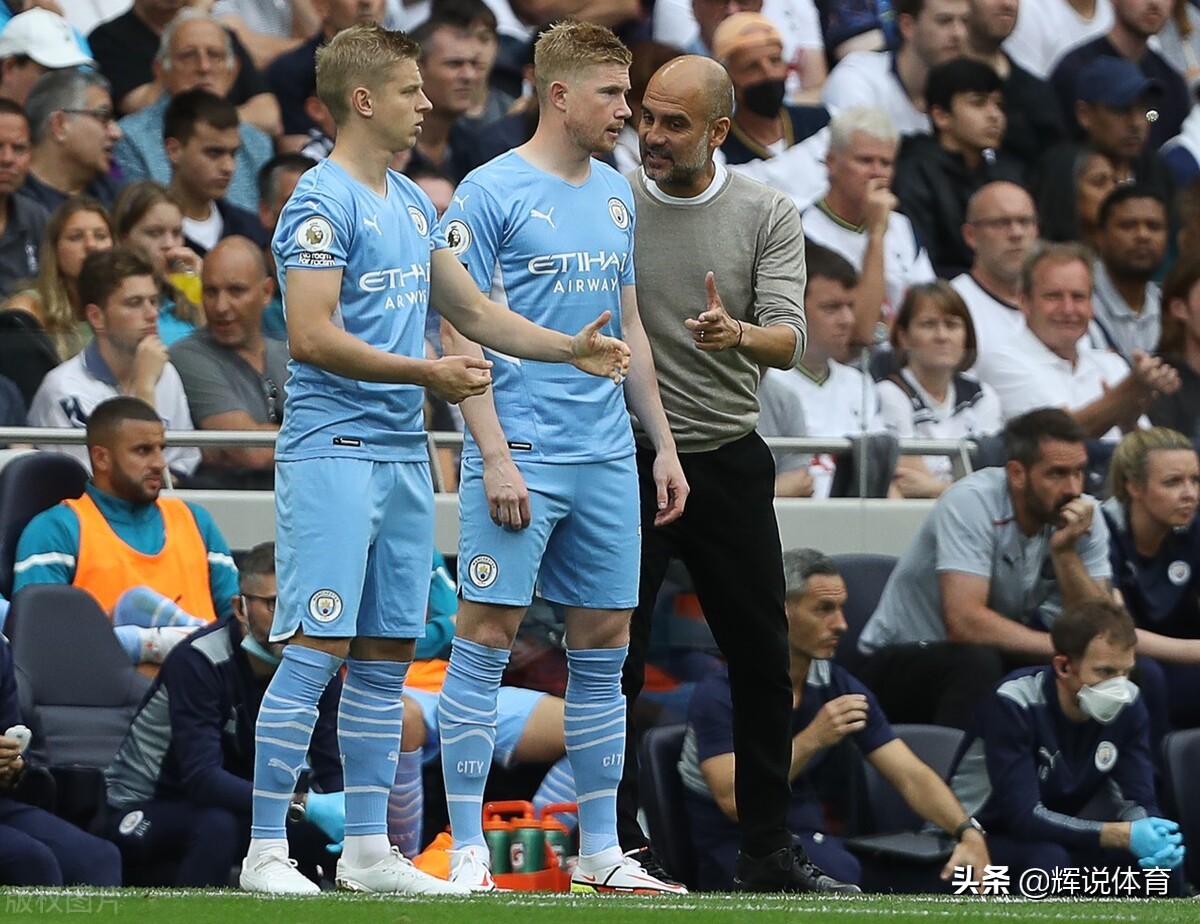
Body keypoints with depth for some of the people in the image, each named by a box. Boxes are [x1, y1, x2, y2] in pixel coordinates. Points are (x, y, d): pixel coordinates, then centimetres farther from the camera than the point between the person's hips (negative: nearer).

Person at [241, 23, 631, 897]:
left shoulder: (413, 204, 16)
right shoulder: (322, 202, -11)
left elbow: (474, 311, 24)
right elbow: (311, 337, -18)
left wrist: (570, 348, 13)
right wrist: (425, 373, -19)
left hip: (404, 455, 9)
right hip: (333, 454, -9)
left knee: (388, 655, 8)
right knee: (316, 650, -11)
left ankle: (368, 849, 13)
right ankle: (267, 848, -8)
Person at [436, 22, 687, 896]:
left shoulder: (616, 194, 14)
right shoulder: (492, 193, -7)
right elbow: (460, 335, -9)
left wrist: (663, 443, 17)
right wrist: (494, 456, -16)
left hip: (607, 461, 7)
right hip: (522, 456, -7)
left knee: (604, 647, 8)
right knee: (488, 636, -6)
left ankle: (601, 849, 13)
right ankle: (467, 852, -3)